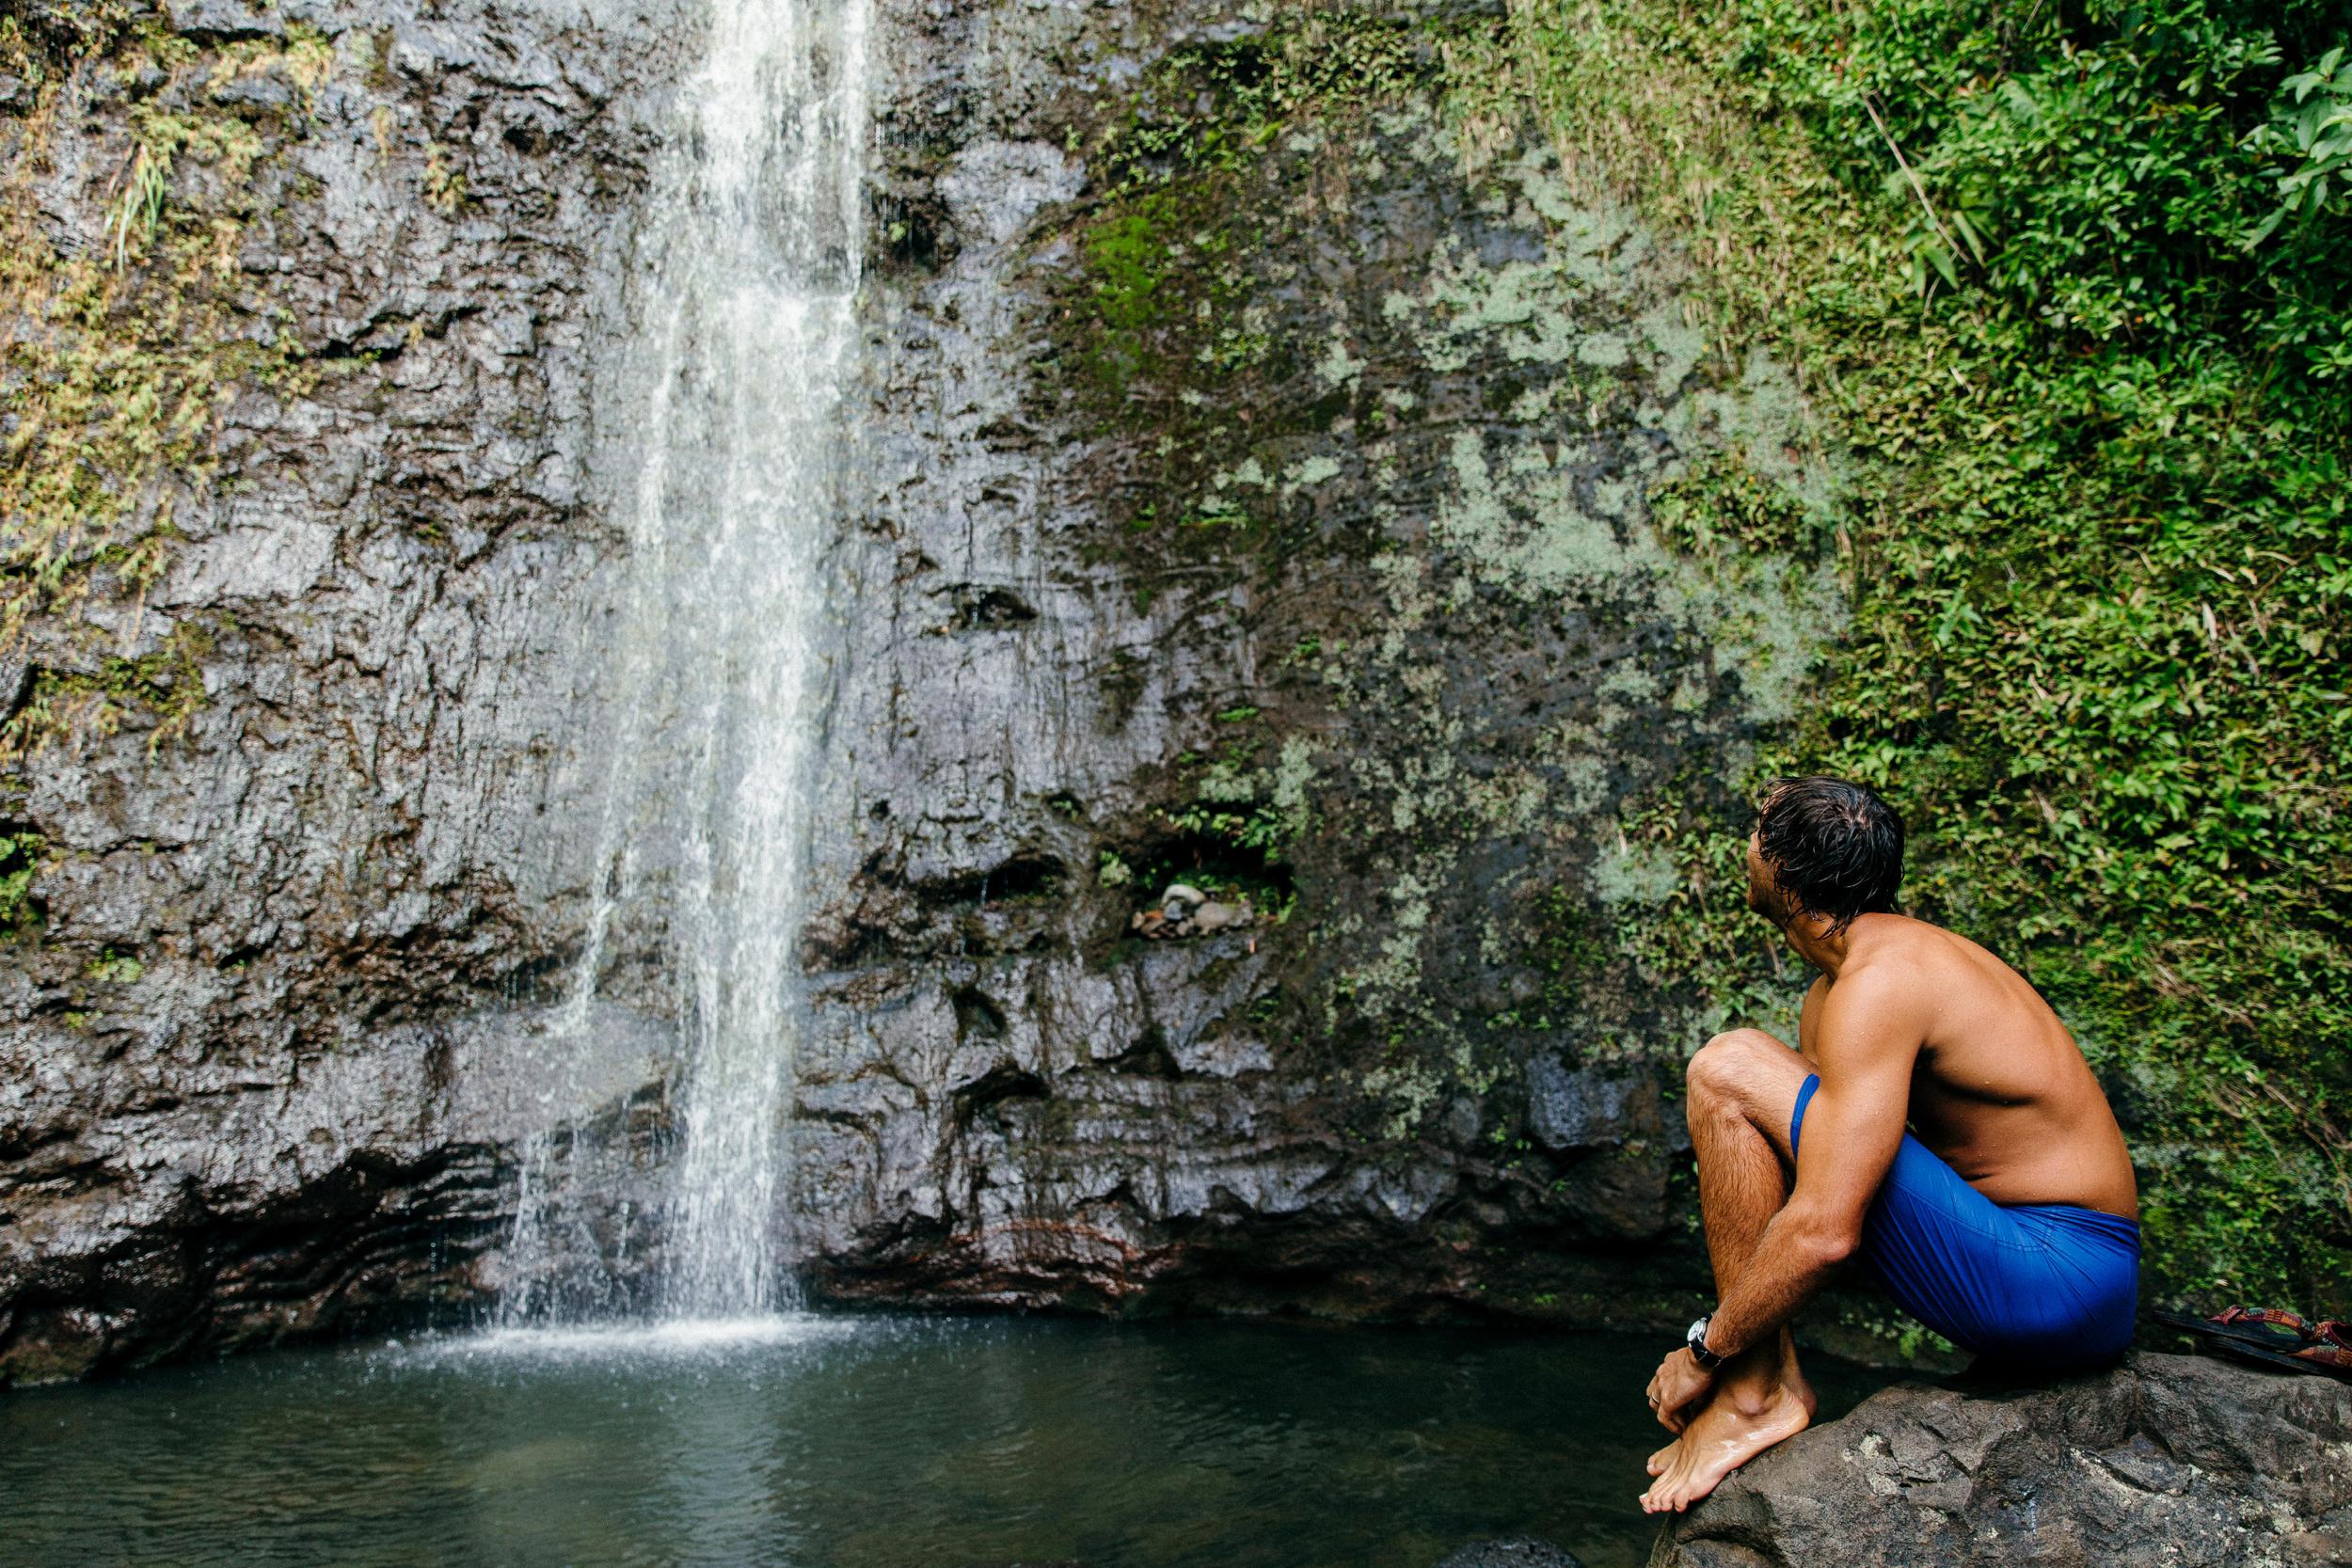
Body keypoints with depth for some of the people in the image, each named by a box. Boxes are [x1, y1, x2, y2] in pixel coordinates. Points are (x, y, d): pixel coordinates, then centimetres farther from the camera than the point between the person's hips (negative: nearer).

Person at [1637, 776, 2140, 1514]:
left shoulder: (1878, 984, -20)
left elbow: (1824, 1232, -26)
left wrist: (1704, 1351, -13)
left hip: (2054, 1281, -10)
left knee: (1731, 1070, -19)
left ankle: (1758, 1394, -11)